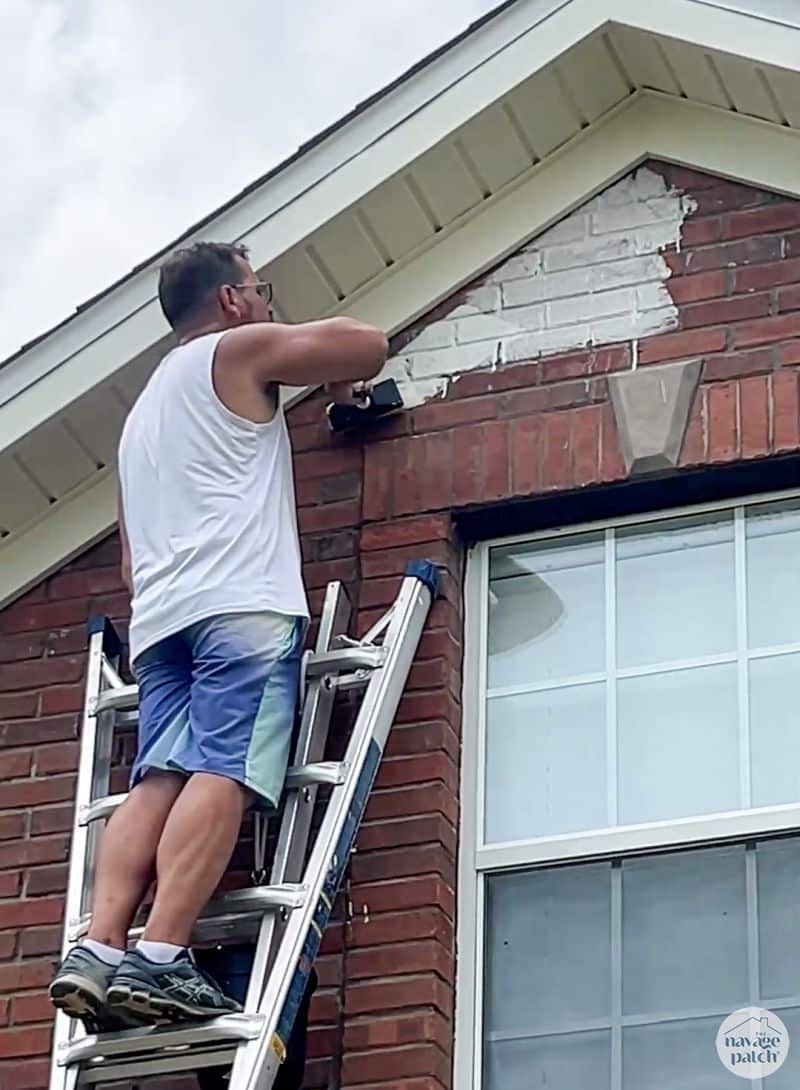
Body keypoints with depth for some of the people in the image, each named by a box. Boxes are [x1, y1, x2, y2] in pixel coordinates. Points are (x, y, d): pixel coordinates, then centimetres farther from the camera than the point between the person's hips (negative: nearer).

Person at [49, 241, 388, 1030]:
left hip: (158, 616, 7)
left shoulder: (143, 411, 36)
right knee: (222, 772, -18)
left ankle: (97, 952, -24)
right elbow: (369, 346, 12)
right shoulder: (237, 352, 13)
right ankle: (159, 958, -32)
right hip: (241, 601, -7)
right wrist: (335, 376, 32)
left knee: (158, 780, -6)